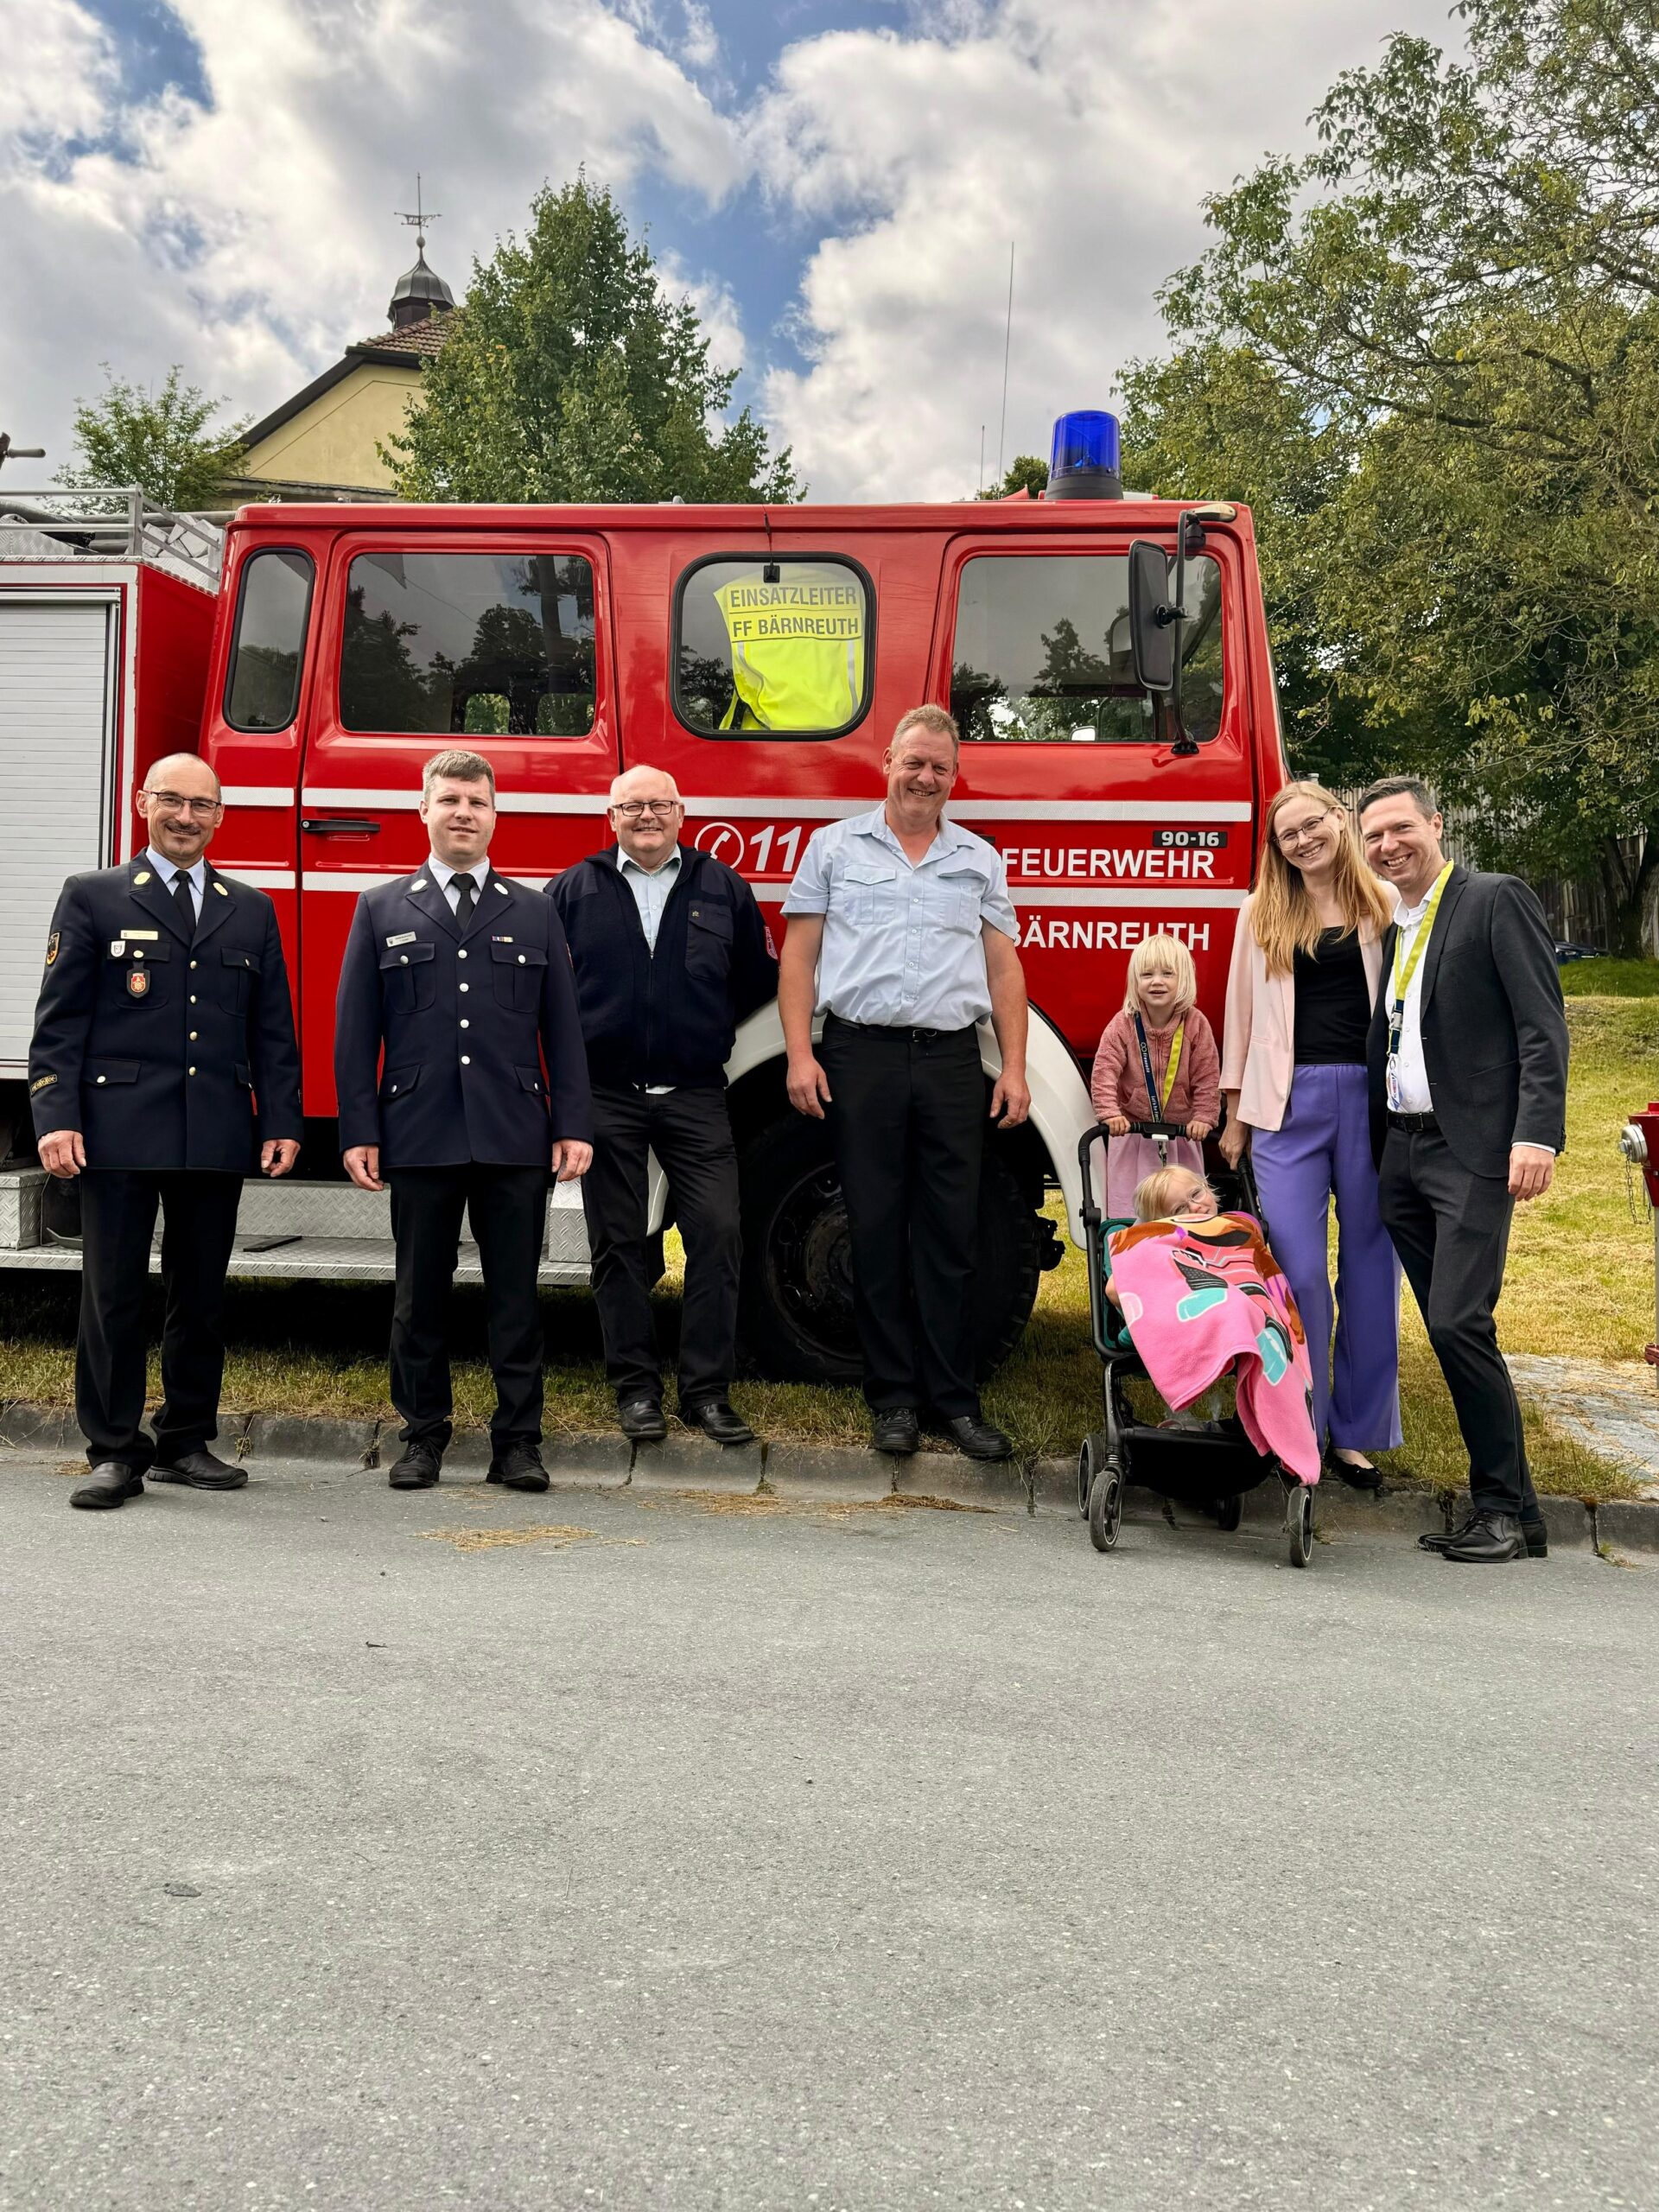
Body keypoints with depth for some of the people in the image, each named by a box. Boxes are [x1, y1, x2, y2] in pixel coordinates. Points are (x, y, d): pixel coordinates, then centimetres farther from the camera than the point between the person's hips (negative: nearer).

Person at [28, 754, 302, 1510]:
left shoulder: (252, 912, 14)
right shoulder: (92, 898, 6)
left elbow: (272, 1032, 12)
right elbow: (59, 1022, 1)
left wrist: (281, 1123, 3)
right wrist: (56, 1118, -10)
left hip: (217, 1136, 3)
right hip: (119, 1130, -3)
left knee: (202, 1296, 9)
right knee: (113, 1294, 0)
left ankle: (186, 1441, 20)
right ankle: (114, 1453, 9)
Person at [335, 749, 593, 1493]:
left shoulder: (535, 913, 12)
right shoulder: (382, 910, 10)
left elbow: (562, 1030, 8)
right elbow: (356, 1033, 6)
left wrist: (573, 1124, 0)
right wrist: (358, 1131, -2)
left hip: (515, 1137, 0)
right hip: (418, 1136, 0)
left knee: (515, 1294, 3)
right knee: (420, 1294, 7)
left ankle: (518, 1440, 12)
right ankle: (423, 1436, 20)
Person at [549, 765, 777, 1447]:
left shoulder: (723, 889, 8)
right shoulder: (573, 891, 6)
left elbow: (757, 981, 13)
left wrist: (710, 1034, 8)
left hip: (695, 1096, 1)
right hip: (606, 1098, 0)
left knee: (718, 1233, -6)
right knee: (617, 1244, 5)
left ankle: (707, 1390, 4)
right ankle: (635, 1387, 15)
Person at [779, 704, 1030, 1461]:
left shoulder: (979, 860, 15)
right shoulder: (835, 847, 10)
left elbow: (1003, 969, 12)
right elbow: (798, 957, 6)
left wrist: (1015, 1068, 4)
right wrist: (799, 1055, -5)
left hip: (951, 1060, 1)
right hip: (861, 1057, -1)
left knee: (951, 1236, 2)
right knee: (877, 1234, 3)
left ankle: (955, 1399, 10)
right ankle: (893, 1398, 11)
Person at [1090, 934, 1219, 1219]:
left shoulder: (1196, 1024, -8)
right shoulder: (1122, 1025, -10)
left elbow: (1207, 1078, -6)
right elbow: (1104, 1072, -17)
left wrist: (1204, 1118, -15)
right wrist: (1110, 1113, -30)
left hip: (1182, 1134, 1)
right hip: (1132, 1131, -1)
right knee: (1128, 1209, 3)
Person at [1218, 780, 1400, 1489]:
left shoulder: (1385, 905, 7)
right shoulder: (1262, 913, 11)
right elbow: (1242, 1013, 12)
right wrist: (1235, 1116, 10)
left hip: (1373, 1097, 0)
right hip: (1289, 1103, 0)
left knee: (1369, 1266, 5)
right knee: (1298, 1270, -3)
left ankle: (1355, 1432, 17)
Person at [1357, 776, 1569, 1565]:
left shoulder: (1496, 901, -3)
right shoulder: (1392, 929, 18)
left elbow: (1542, 1027, -10)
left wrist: (1538, 1134, -20)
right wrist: (1370, 1153, 13)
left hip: (1473, 1151, -7)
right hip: (1402, 1152, 7)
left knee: (1459, 1324, -13)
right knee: (1451, 1334, 7)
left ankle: (1508, 1511, -1)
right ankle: (1499, 1507, 14)